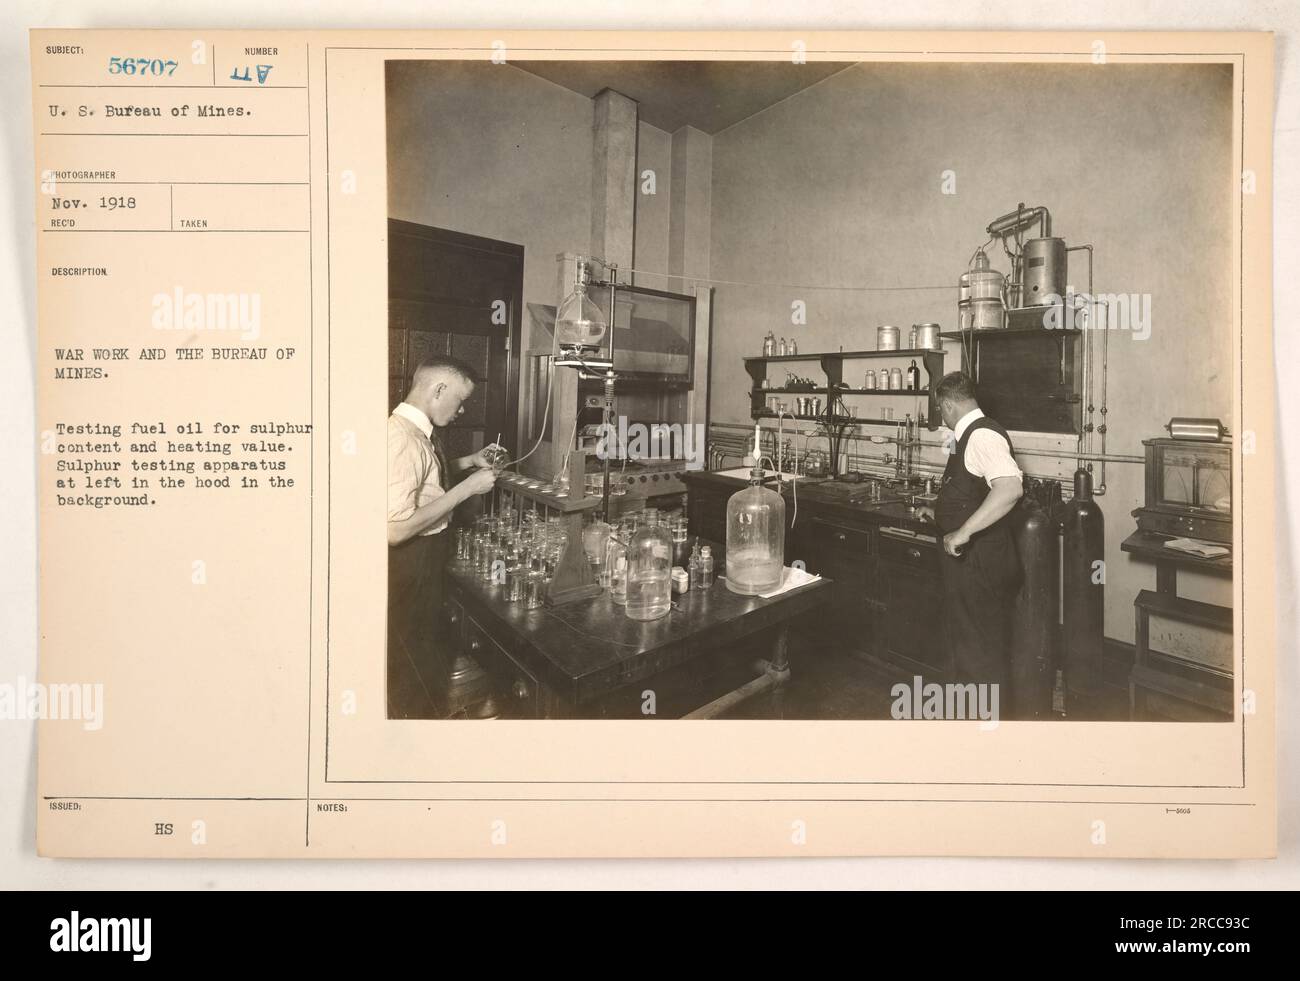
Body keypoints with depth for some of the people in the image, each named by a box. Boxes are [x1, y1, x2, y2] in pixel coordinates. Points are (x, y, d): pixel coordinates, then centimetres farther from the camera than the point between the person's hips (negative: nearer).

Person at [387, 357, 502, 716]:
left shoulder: (420, 430, 1)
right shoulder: (401, 439, -29)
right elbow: (396, 528, -33)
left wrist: (469, 461, 7)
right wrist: (466, 488, -28)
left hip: (431, 553, 10)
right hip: (410, 563, -10)